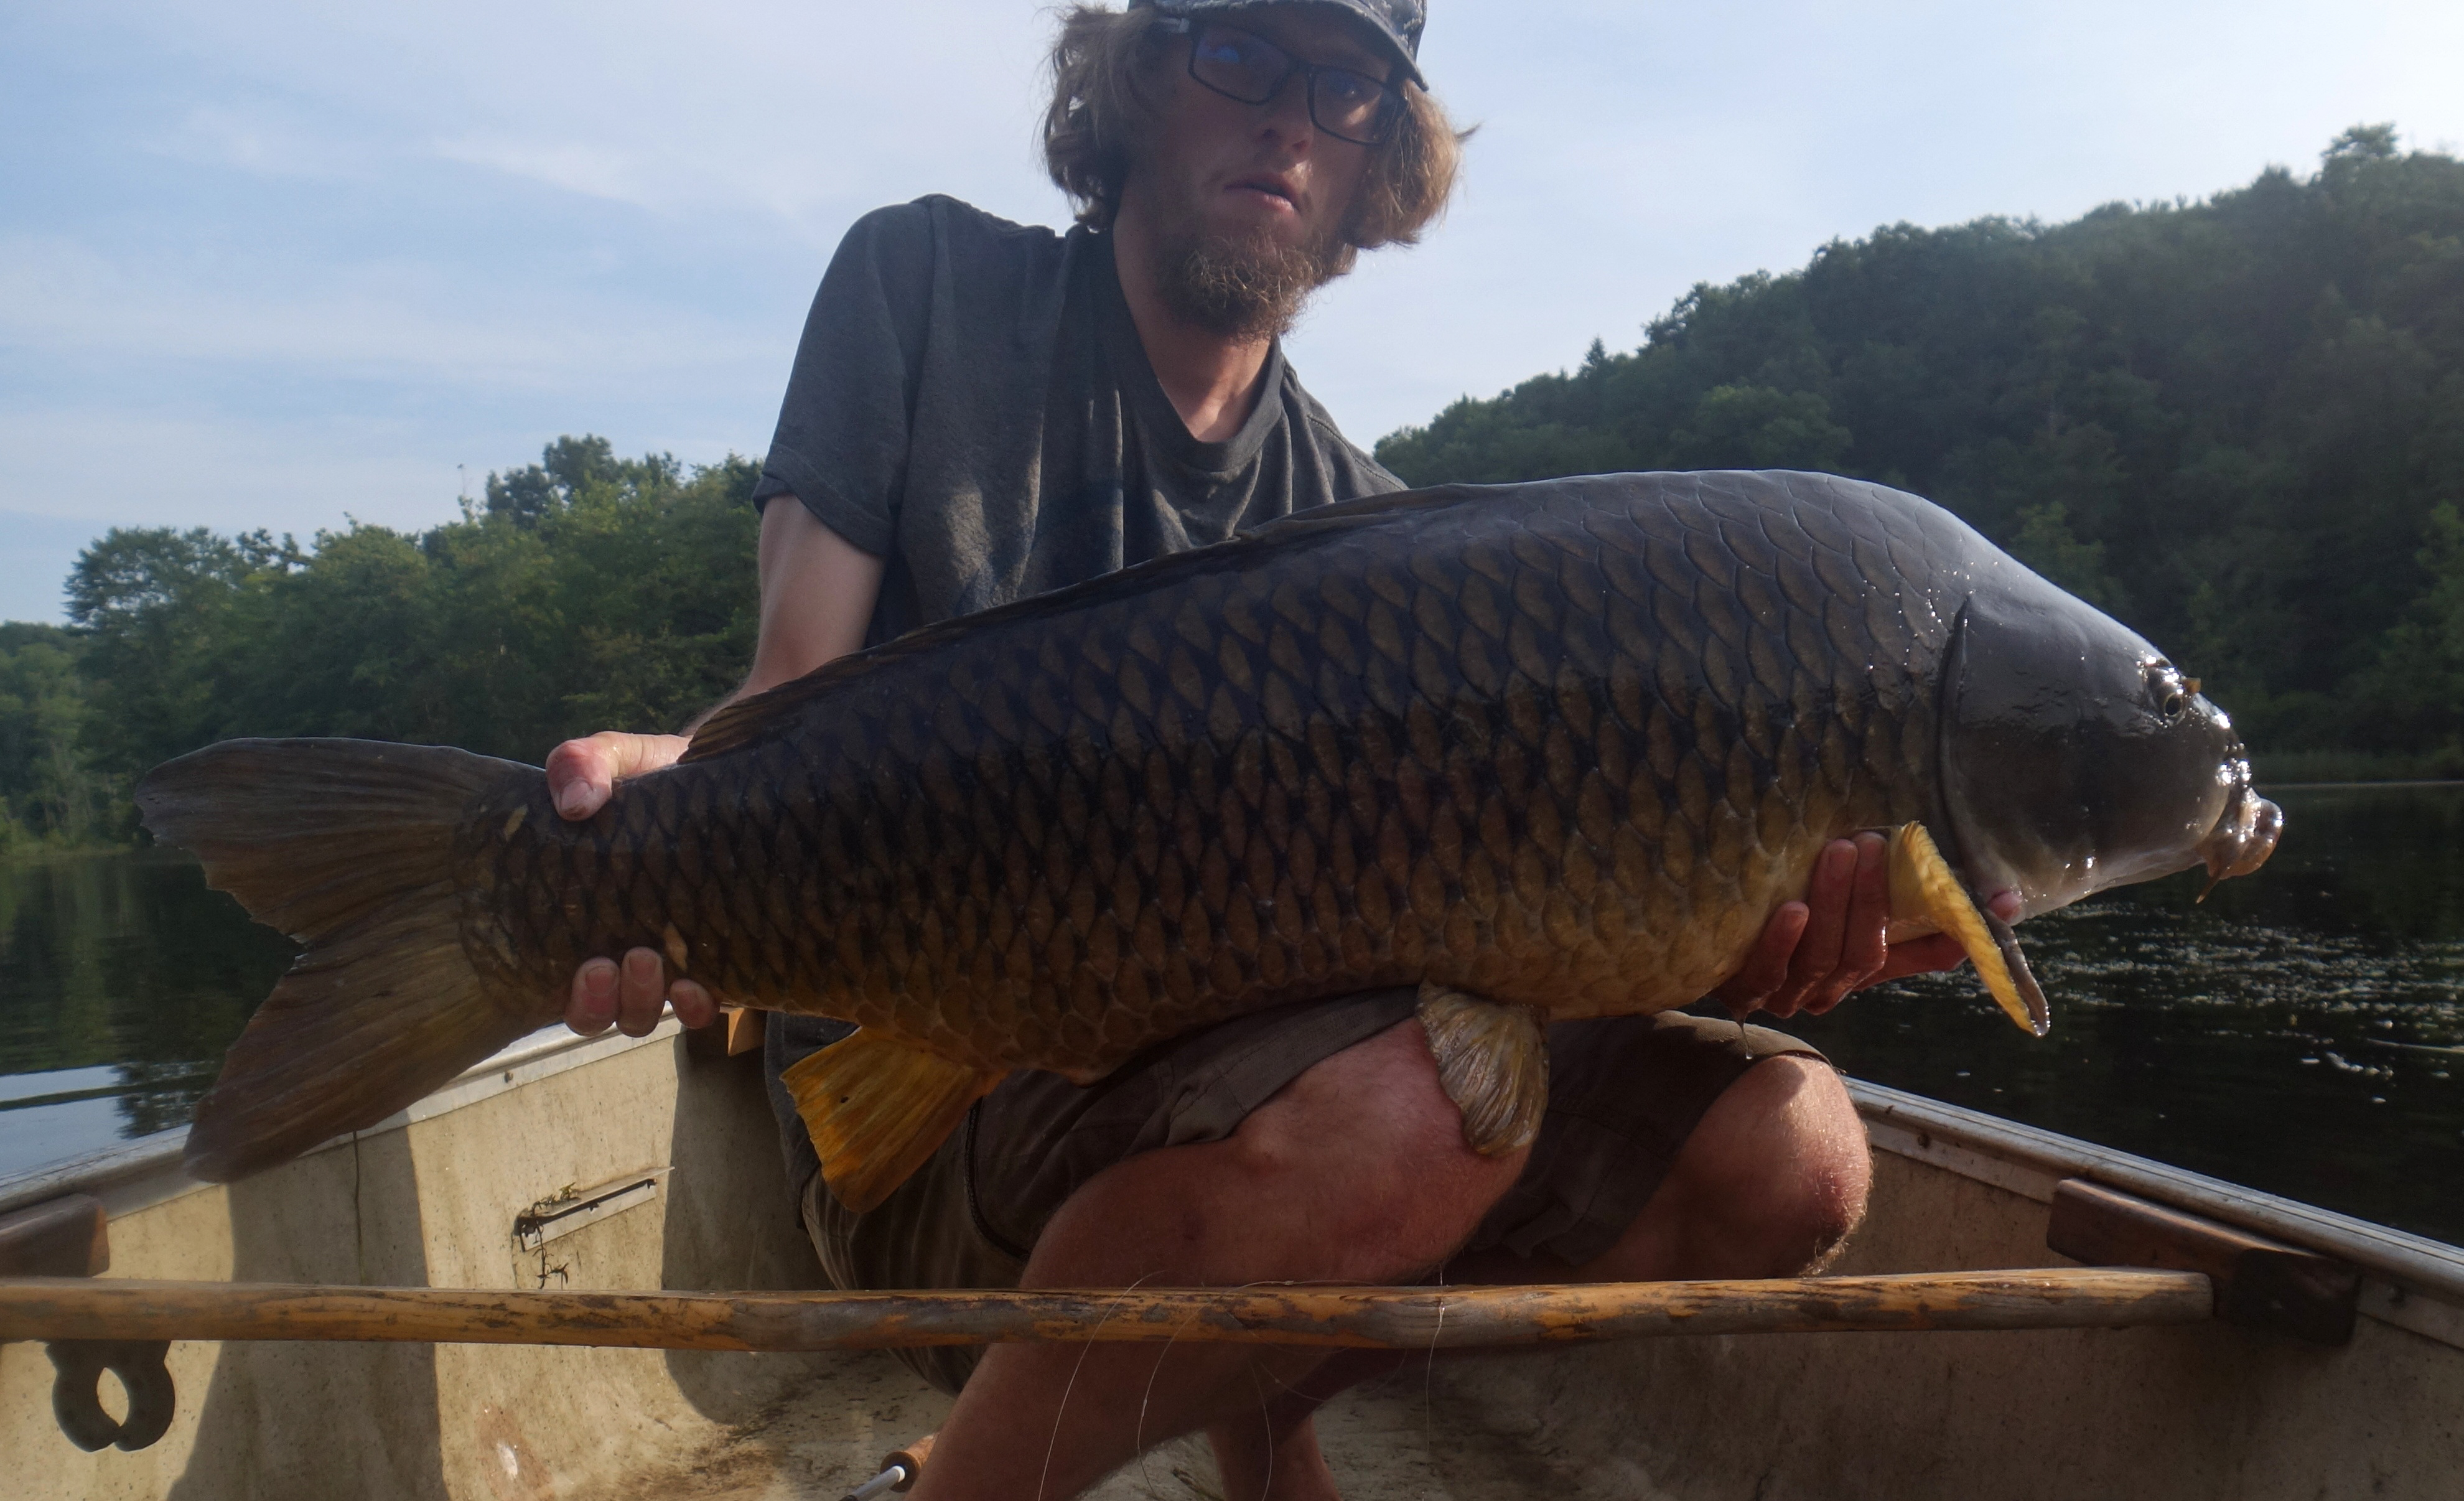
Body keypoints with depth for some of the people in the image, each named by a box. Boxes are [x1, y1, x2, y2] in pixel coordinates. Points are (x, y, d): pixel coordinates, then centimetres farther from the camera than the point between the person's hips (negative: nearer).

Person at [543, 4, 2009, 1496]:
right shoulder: (931, 283, 2)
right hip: (925, 1085, -4)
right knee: (1385, 1117, -36)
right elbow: (796, 690, -4)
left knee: (1785, 1148, -10)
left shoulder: (1361, 518, 10)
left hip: (1239, 1047, 5)